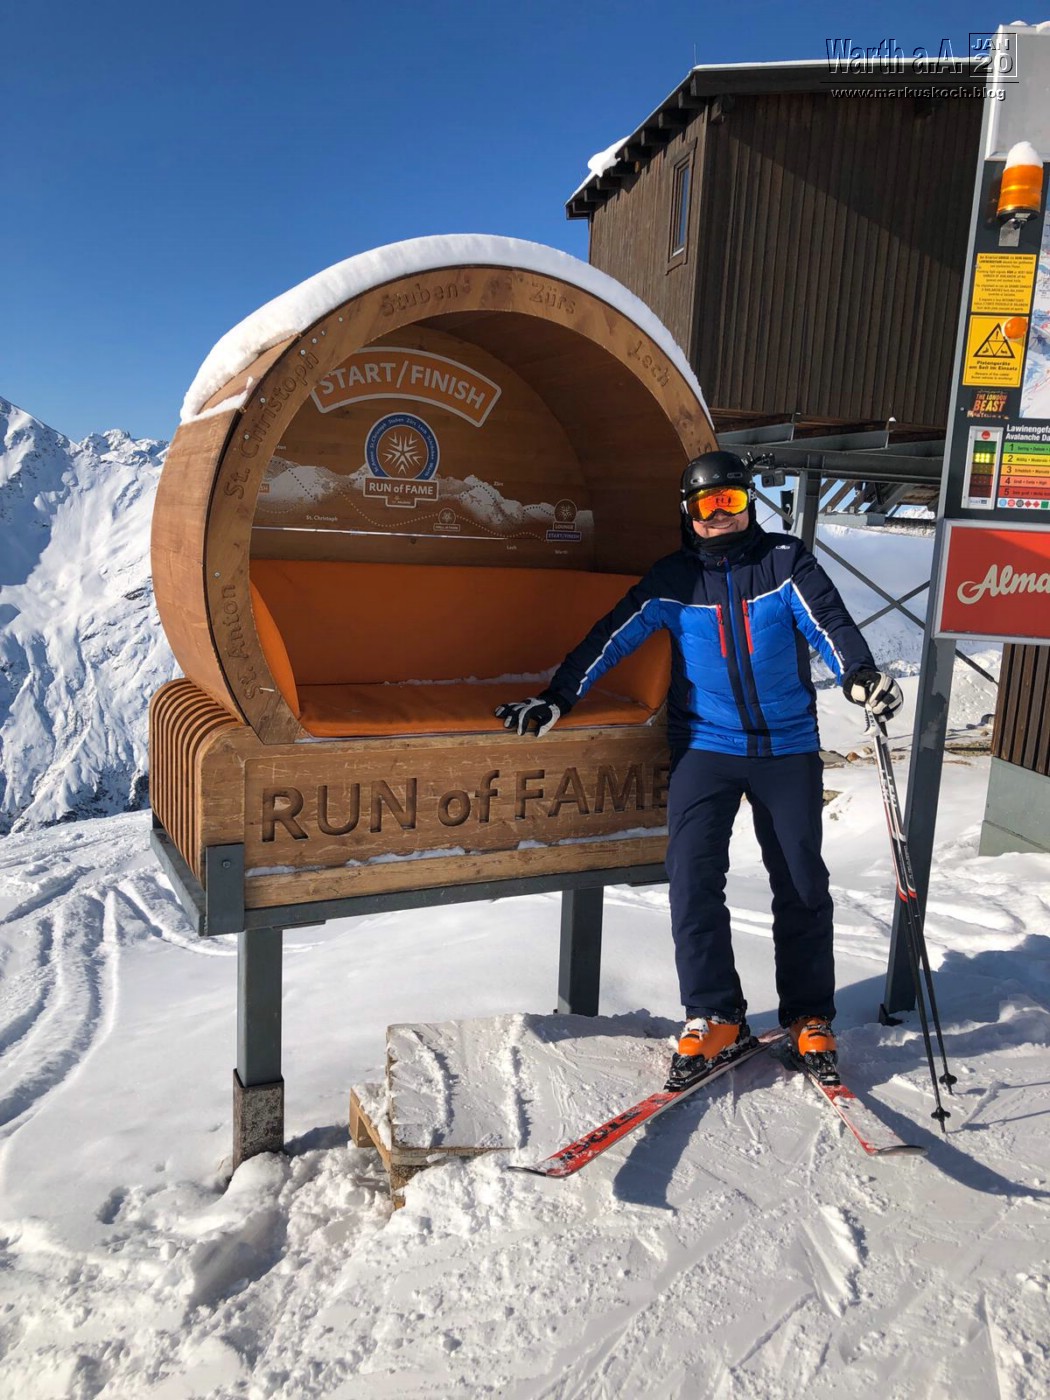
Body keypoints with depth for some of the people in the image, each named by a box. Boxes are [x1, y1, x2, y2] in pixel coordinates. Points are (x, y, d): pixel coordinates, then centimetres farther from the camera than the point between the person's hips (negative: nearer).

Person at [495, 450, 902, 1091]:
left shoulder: (786, 560, 2)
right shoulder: (672, 579, 5)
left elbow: (828, 619, -11)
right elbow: (612, 636, 1)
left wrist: (859, 674, -30)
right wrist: (557, 697, -6)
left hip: (789, 747, 0)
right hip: (706, 747, 0)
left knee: (802, 886, 6)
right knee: (694, 880, -10)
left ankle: (811, 1021, 21)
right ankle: (715, 1018, 3)